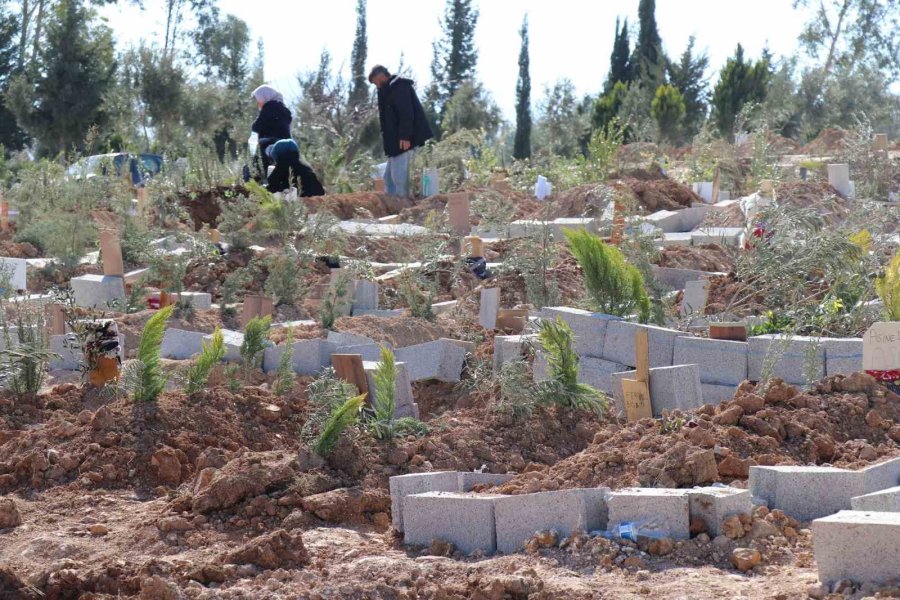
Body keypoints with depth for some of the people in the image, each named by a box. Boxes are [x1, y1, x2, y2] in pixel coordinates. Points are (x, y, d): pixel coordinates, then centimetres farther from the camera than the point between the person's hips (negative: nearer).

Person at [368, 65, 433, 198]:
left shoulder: (399, 87, -11)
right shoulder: (389, 90, 21)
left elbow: (406, 113, -19)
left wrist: (405, 136, -24)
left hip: (403, 140, -11)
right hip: (395, 142, 11)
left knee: (399, 176, -11)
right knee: (390, 177, 10)